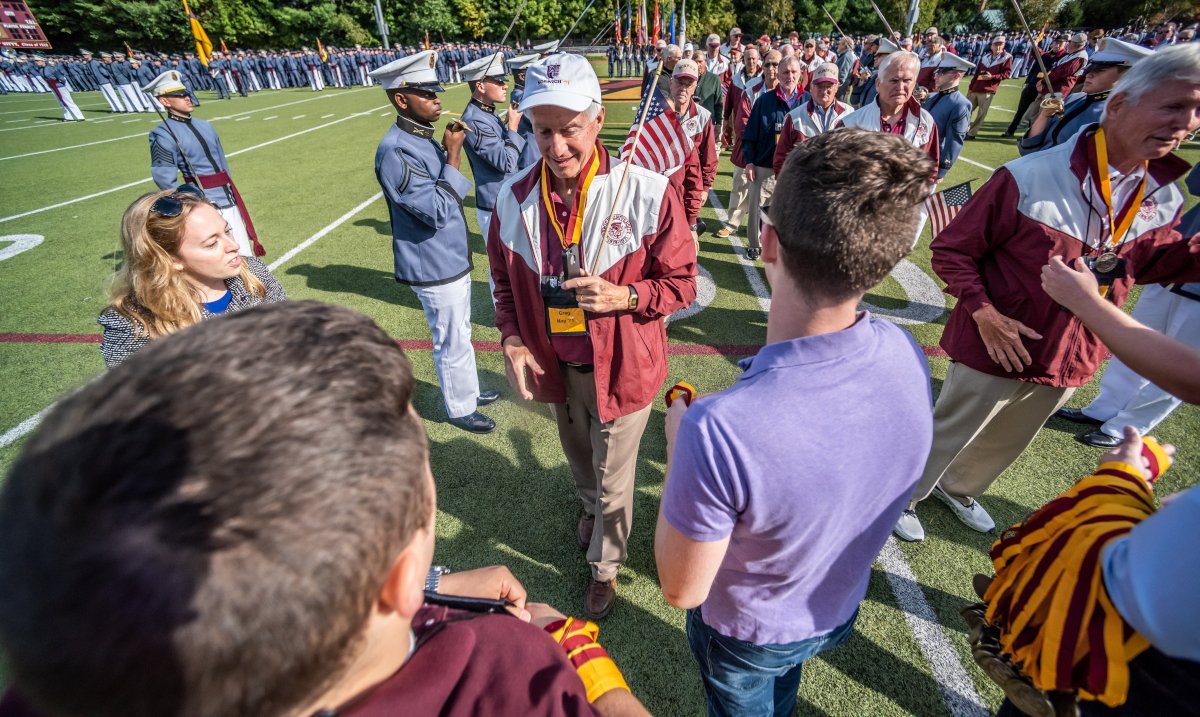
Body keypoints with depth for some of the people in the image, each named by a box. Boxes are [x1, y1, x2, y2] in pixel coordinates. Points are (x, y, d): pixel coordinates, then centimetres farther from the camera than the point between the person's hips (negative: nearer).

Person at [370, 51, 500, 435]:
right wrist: (453, 156, -21)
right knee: (452, 343, 7)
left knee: (460, 334, 22)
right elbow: (437, 211, -26)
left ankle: (469, 390, 42)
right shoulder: (395, 151, -21)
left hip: (452, 259, 9)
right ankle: (460, 408, 27)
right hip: (435, 269, -9)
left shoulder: (424, 139, 8)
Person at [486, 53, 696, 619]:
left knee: (613, 478, 15)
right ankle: (590, 508, 65)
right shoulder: (514, 197, -8)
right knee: (578, 456, 29)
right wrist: (513, 341, -6)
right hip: (556, 366, 4)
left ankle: (605, 566, 45)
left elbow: (681, 281, -12)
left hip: (622, 366, -3)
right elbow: (503, 277, 6)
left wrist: (623, 296, -28)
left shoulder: (646, 193, -20)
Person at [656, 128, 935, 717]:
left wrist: (678, 438, -19)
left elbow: (681, 590, -27)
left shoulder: (718, 431, -46)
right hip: (839, 612, 4)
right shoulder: (908, 357, -25)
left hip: (744, 633, -3)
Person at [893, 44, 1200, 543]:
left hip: (1070, 362, 7)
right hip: (994, 351, -6)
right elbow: (951, 250, -17)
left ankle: (957, 487, 53)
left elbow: (1149, 264, 14)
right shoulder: (1029, 178, -21)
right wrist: (984, 314, -25)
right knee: (946, 437, 10)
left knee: (1004, 444, 26)